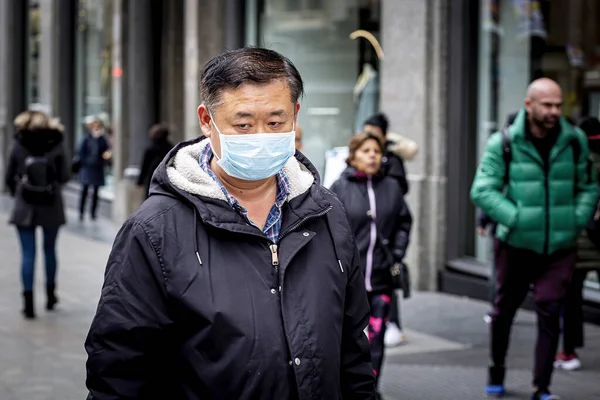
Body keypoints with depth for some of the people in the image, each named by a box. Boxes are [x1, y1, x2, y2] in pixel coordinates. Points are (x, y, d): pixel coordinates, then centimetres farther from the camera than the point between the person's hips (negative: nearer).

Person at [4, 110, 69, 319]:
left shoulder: (19, 146, -5)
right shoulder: (56, 145, -6)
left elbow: (9, 178, 0)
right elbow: (64, 176, -5)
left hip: (25, 207, -1)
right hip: (51, 207, 1)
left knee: (28, 253, 1)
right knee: (49, 250, 17)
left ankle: (28, 301, -7)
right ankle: (50, 295, 28)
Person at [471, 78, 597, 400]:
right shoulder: (504, 143, -10)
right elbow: (482, 191, -12)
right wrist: (516, 219, -21)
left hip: (559, 246, 1)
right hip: (516, 244, -1)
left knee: (550, 312, -7)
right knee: (504, 309, 13)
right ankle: (496, 373, 35)